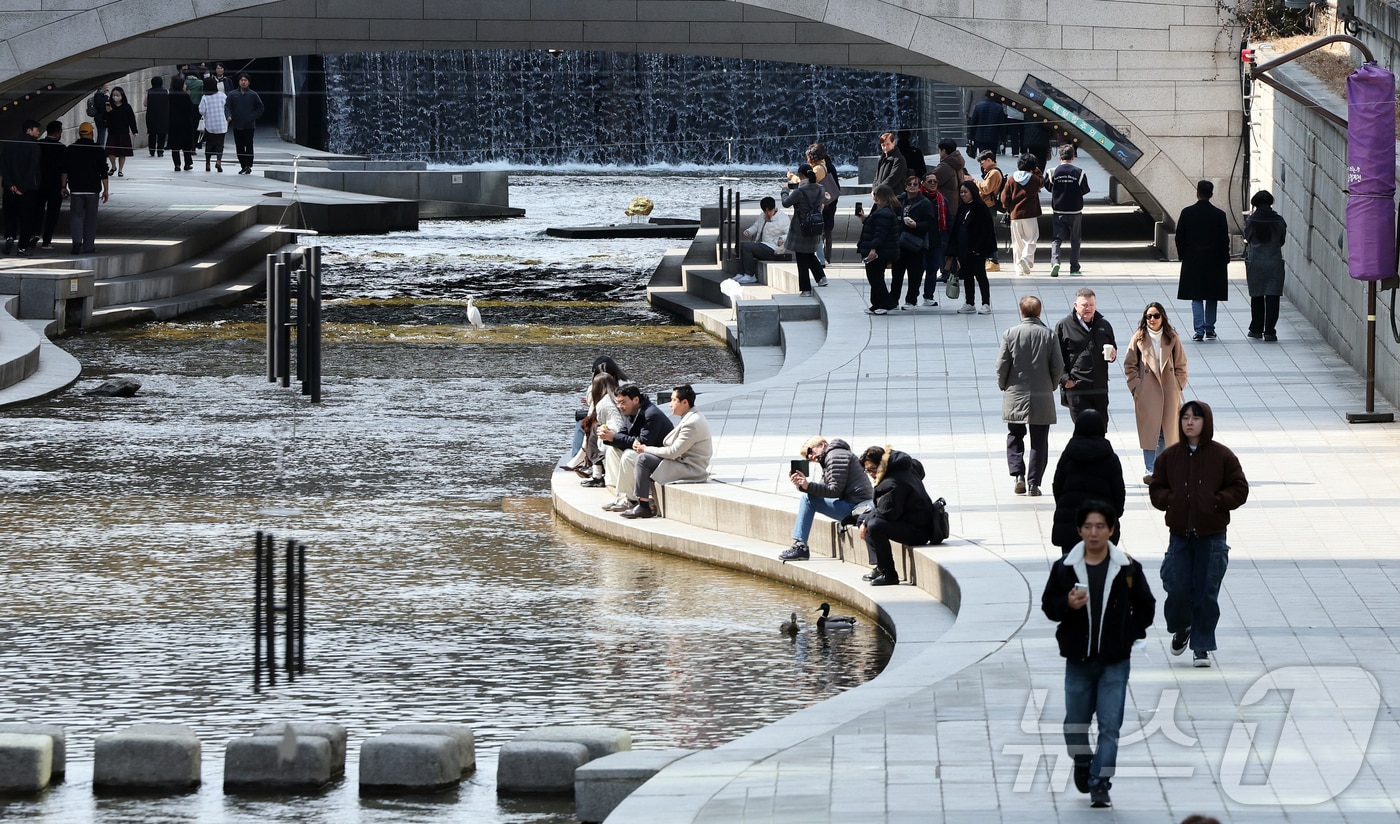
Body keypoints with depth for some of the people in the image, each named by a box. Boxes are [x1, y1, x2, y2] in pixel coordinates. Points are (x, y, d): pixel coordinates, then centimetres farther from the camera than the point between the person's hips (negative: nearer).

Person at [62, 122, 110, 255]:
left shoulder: (70, 149, 3)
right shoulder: (98, 150, -2)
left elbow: (65, 170, 4)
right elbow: (103, 172, -2)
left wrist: (64, 186, 10)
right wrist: (105, 190, 4)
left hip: (76, 189, 1)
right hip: (93, 189, -1)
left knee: (76, 215, 6)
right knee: (91, 218, 7)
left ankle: (77, 241, -14)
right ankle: (88, 245, 8)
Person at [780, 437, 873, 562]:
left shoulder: (835, 456, -8)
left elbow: (835, 490, -17)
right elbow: (823, 489, 13)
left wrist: (808, 486, -19)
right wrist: (801, 485, -1)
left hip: (855, 506, -11)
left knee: (807, 499, -12)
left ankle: (800, 546, -10)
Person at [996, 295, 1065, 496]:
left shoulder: (1011, 334, -7)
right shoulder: (1049, 335, -6)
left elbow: (1002, 365, -7)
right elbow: (1058, 366, -5)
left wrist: (1003, 386, 11)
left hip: (1015, 396, 0)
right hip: (1042, 398, 0)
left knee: (1015, 436, 15)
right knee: (1039, 441, 7)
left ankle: (1018, 475, -1)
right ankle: (1034, 483, 4)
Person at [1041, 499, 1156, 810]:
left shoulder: (1128, 569, -4)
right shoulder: (1064, 568, -3)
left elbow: (1146, 607, 7)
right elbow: (1048, 604, 3)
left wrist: (1129, 635, 0)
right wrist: (1067, 604, -17)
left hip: (1115, 661, -1)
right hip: (1078, 659, 1)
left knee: (1110, 726, -6)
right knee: (1076, 722, 12)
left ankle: (1100, 784, -3)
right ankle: (1083, 763, 40)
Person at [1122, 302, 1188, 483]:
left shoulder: (1172, 339, 4)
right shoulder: (1138, 338, 0)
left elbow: (1181, 366, 9)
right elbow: (1129, 366, 2)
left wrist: (1178, 386, 0)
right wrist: (1136, 387, -6)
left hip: (1169, 392, 2)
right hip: (1146, 393, -2)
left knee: (1167, 432, 5)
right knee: (1149, 432, -5)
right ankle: (1150, 471, -2)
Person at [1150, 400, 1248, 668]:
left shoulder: (1222, 456, 0)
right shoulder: (1169, 456, 6)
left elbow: (1240, 490, 1)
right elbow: (1156, 490, 10)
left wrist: (1216, 501, -13)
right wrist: (1172, 500, -9)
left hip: (1211, 535, -2)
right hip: (1180, 534, 2)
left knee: (1206, 593, -1)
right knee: (1177, 590, -3)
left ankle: (1202, 646, 10)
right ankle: (1180, 629, 27)